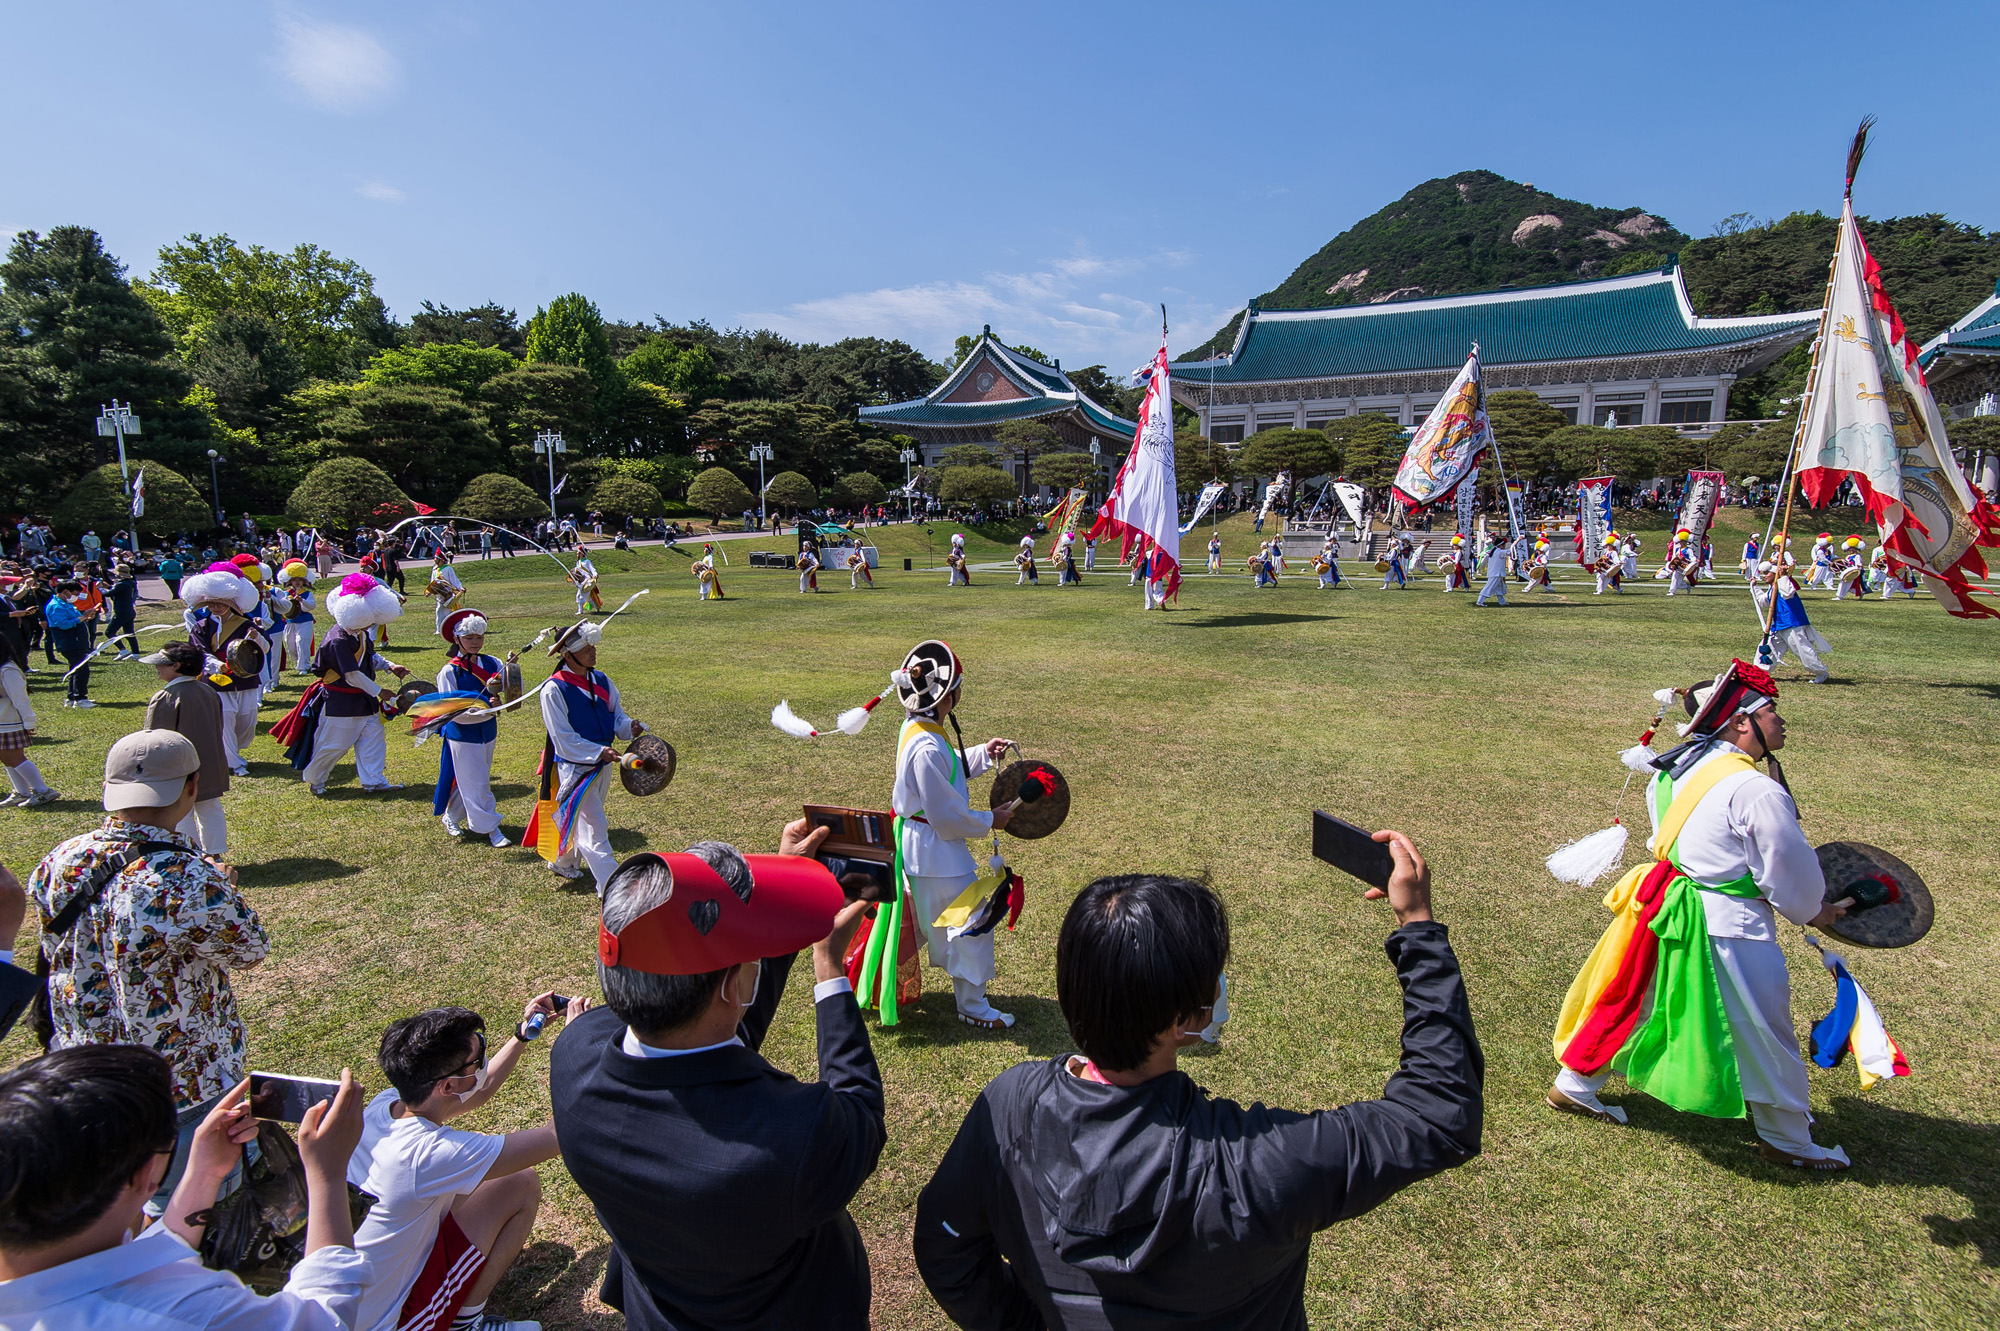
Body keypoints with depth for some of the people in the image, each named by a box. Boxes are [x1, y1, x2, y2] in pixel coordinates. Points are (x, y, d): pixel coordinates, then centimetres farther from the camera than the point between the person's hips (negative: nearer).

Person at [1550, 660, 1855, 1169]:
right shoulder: (1758, 791, -22)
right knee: (1763, 1035, 14)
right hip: (1729, 931, -7)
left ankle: (1575, 1085, 34)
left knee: (1641, 1006, 22)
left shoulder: (1677, 769, 1)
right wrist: (1814, 911, 10)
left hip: (1669, 913, 8)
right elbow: (1791, 870, -11)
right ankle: (1789, 1141, 35)